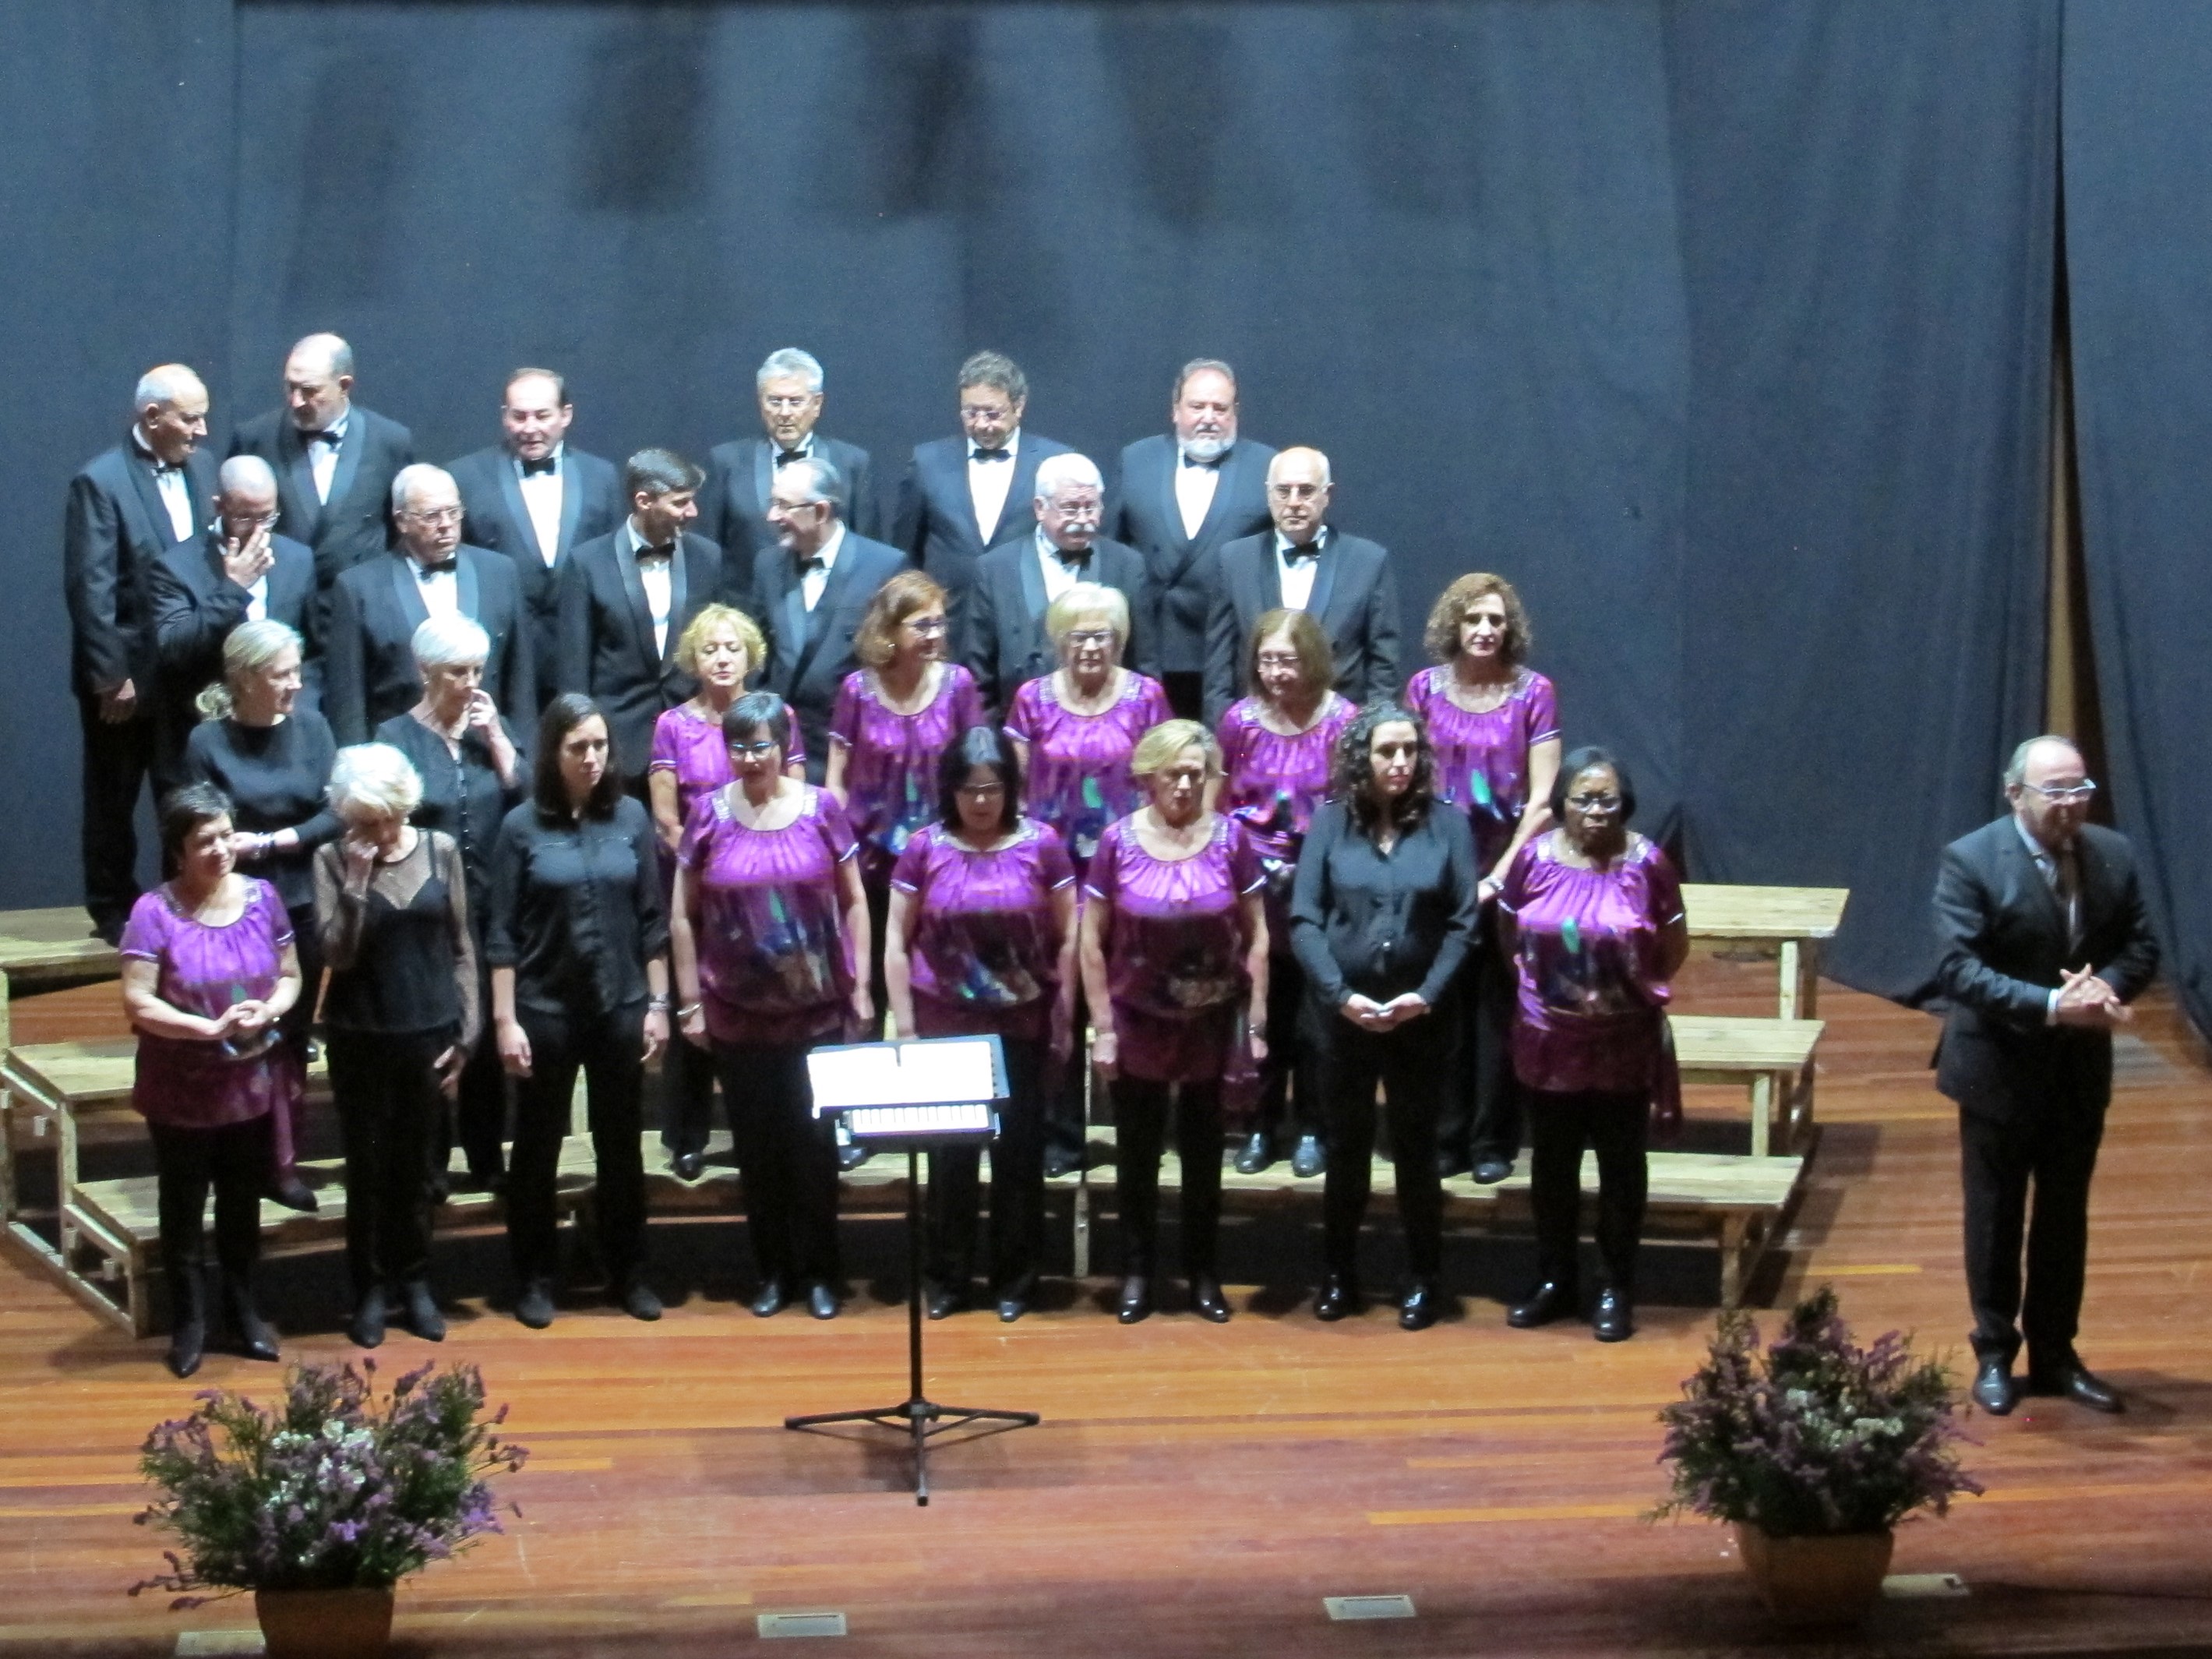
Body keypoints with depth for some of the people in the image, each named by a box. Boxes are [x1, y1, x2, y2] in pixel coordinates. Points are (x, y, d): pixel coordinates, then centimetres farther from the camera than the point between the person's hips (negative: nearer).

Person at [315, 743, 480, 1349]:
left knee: (415, 1167, 12)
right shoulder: (333, 860, -6)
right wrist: (357, 884, -22)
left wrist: (464, 1033, 0)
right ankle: (370, 1290, 18)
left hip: (429, 1035, 1)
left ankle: (414, 1283, 25)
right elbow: (336, 954, -13)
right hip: (361, 1040, -1)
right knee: (367, 1168, 7)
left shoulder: (440, 850, -1)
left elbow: (461, 947, 3)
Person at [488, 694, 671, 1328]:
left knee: (620, 1146, 11)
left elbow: (652, 920, 5)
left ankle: (628, 1274, 23)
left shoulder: (630, 818, 0)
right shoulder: (523, 826, -6)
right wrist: (505, 1020, -9)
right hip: (545, 1011, -2)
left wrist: (658, 1004, 2)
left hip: (621, 1008, 2)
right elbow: (501, 934, -5)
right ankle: (535, 1279, 20)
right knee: (536, 1149, 8)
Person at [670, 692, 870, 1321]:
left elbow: (854, 902, 3)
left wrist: (860, 988, -1)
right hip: (737, 1015, 1)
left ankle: (819, 1271, 17)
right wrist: (691, 1003, 0)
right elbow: (682, 915, 3)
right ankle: (773, 1271, 21)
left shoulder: (820, 809, -4)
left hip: (816, 1010, -1)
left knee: (813, 1139, 4)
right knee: (756, 1145, 9)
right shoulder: (710, 815, -3)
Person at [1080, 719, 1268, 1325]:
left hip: (1211, 1024, 0)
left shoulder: (1230, 839, -8)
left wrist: (1256, 1024, -3)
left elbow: (1256, 935, -1)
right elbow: (1092, 942, -4)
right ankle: (1137, 1271, 23)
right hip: (1139, 1023, 0)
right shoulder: (1119, 842, -10)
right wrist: (1103, 1028, -5)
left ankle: (1203, 1272, 24)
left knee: (1203, 1150, 13)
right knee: (1137, 1152, 10)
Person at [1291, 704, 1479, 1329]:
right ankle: (1340, 1274, 22)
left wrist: (1427, 995, -16)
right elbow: (1304, 920, -5)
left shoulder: (1447, 825, -3)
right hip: (1345, 1012, 1)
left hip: (1421, 1016, -1)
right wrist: (1341, 995, -16)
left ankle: (1423, 1279, 18)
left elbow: (1464, 923, -5)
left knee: (1415, 1148, 8)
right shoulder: (1330, 822, -2)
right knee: (1347, 1146, 11)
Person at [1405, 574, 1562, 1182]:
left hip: (1506, 870, -2)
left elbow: (1541, 799, -6)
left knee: (1498, 1008, 3)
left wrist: (1500, 875, -11)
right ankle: (1445, 1138, 12)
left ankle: (1493, 1143, 10)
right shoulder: (1426, 688, 2)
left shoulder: (1533, 693, -5)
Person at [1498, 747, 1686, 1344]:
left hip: (1624, 1045, -2)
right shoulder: (1535, 858, -6)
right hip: (1549, 1042, 2)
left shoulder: (1646, 863, -11)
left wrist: (1635, 987, 6)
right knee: (1552, 1164, 13)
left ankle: (1617, 1289, 19)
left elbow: (1675, 947, 1)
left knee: (1621, 1165, 8)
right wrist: (1541, 980, 7)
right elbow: (1510, 934, 10)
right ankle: (1554, 1280, 26)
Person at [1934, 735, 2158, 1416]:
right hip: (2000, 1070, -4)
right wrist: (2049, 1006, -30)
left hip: (2080, 1071, 4)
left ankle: (2055, 1354, 27)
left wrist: (2107, 987, -20)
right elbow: (1957, 968, -22)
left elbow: (2140, 946, 3)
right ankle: (1994, 1356, 23)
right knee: (1995, 1219, 10)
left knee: (2065, 1217, 14)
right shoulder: (1970, 862, -16)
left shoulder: (2113, 854, -2)